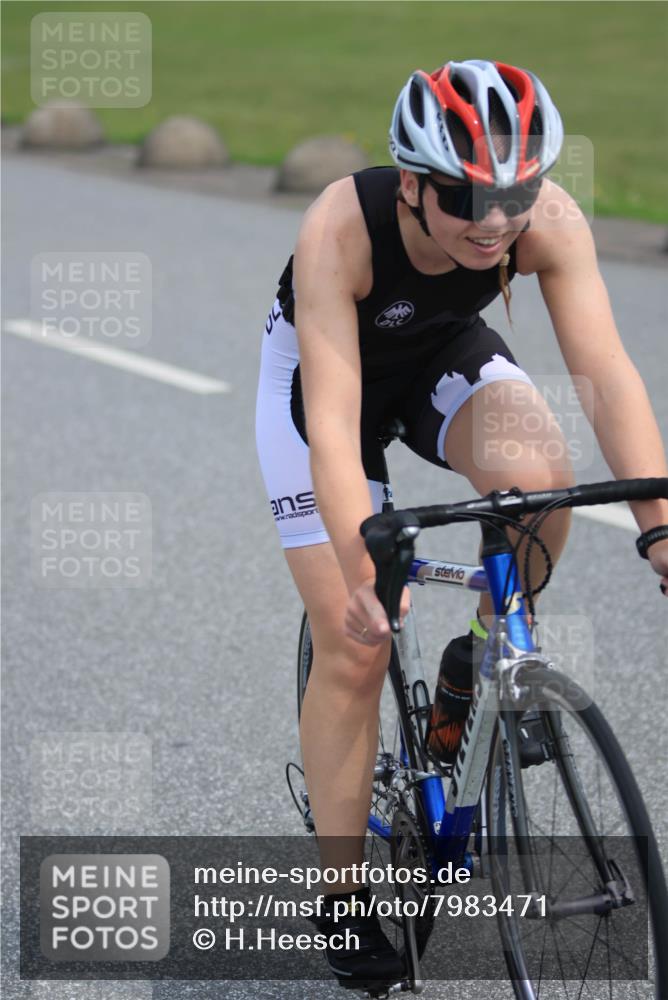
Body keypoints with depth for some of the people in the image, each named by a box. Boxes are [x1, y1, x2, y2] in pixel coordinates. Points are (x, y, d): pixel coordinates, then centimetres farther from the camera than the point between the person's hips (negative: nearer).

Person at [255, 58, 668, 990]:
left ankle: (484, 659, -2)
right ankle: (343, 900, 9)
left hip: (447, 356, 2)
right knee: (352, 644, -7)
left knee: (538, 476, -32)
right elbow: (334, 419, -41)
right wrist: (365, 570, -52)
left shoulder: (549, 220, -31)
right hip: (324, 367, -2)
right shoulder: (341, 229, -38)